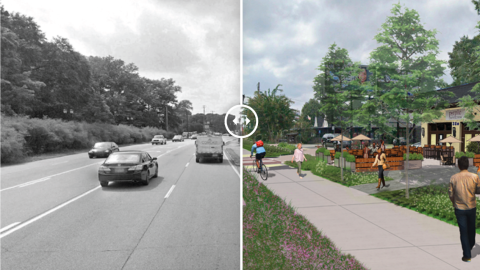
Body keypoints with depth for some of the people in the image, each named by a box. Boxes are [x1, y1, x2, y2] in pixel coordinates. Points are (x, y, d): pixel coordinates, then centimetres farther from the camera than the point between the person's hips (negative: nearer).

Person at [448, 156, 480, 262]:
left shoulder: (453, 178, -12)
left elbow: (450, 194, -6)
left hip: (459, 208, -2)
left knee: (463, 231, 6)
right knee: (471, 228, 25)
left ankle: (467, 255, 10)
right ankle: (471, 245, 49)